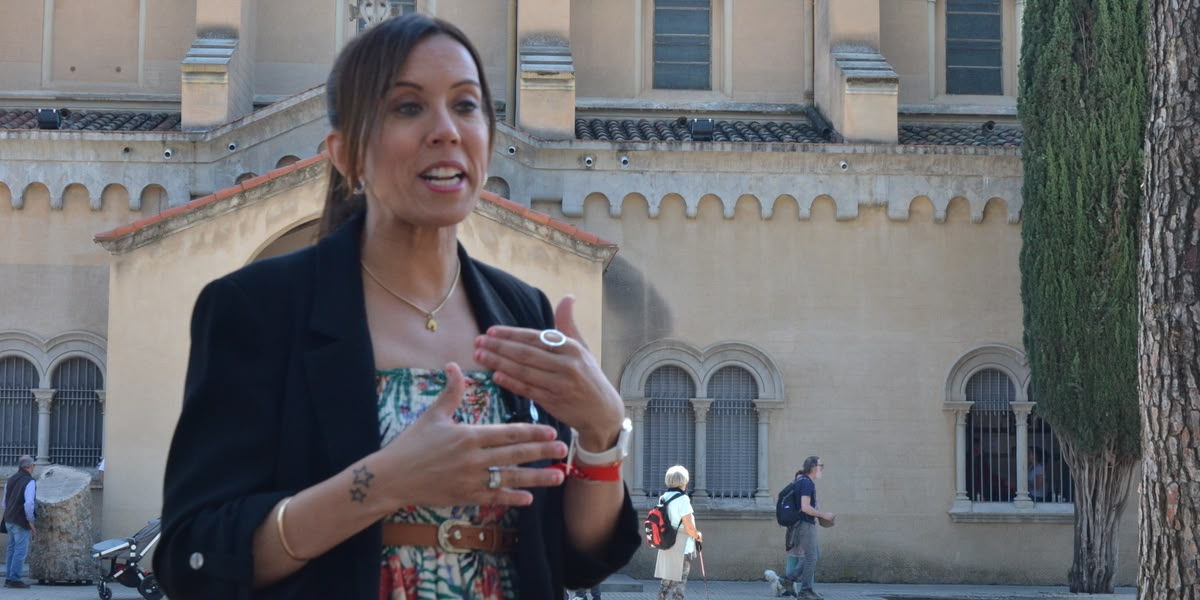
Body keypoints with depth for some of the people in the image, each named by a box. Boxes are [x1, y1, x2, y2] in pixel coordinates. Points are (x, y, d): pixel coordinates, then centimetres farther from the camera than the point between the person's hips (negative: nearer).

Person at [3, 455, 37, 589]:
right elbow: (28, 503, -22)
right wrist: (31, 521, -13)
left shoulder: (10, 480, 11)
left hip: (9, 521, 8)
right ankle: (14, 579, -5)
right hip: (21, 522, -8)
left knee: (12, 549, 14)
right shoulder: (29, 482, -13)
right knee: (21, 550, -4)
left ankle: (8, 578, 16)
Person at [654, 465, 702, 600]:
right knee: (678, 584, -2)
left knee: (666, 582, 14)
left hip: (666, 545, 7)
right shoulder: (682, 499, -15)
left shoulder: (663, 498, 7)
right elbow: (689, 528, -17)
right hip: (682, 547, -7)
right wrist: (698, 536, 3)